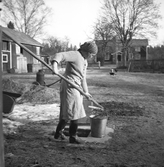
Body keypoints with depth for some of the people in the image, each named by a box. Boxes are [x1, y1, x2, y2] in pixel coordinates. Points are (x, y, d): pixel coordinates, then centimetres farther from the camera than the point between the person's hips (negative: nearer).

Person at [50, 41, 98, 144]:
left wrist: (85, 91, 17)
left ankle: (59, 133, 28)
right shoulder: (75, 55, -12)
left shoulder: (84, 61, 17)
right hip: (70, 86, -10)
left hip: (76, 88, 10)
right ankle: (73, 137, 7)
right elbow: (59, 55, -26)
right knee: (75, 112, -4)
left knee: (67, 112, 16)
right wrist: (55, 65, -45)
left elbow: (83, 78, 21)